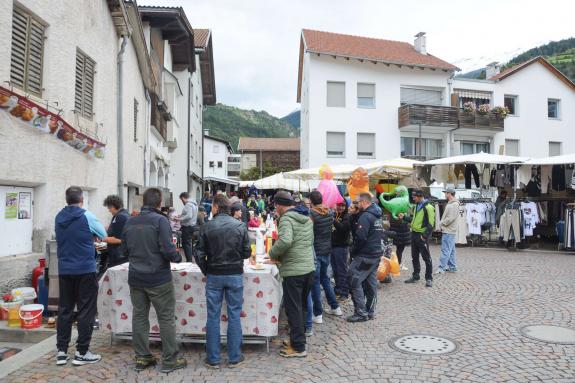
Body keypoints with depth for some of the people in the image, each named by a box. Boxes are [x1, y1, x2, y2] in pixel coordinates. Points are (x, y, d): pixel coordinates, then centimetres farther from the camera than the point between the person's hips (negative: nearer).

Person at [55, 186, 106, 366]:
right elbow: (103, 236, 1)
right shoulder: (86, 216, -10)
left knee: (64, 310, 12)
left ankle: (61, 351, 15)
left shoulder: (59, 218, 6)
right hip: (85, 270, -5)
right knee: (86, 311, 2)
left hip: (64, 270, 5)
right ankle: (82, 352, 5)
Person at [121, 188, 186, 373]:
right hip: (158, 279, -5)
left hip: (135, 278, 5)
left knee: (139, 317, 13)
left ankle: (142, 358, 21)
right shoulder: (160, 220, -14)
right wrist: (178, 257, 0)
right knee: (166, 319, 4)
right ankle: (169, 360, 10)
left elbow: (124, 249, 11)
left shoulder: (130, 222, 3)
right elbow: (168, 250, -19)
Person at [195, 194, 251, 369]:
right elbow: (247, 253, -3)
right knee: (234, 315, 9)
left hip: (214, 275, 0)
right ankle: (235, 357, 16)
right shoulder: (240, 226, -6)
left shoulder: (207, 227, -7)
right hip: (235, 275, 0)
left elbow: (200, 254, -5)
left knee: (213, 317, 9)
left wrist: (206, 271, 11)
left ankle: (213, 359, 16)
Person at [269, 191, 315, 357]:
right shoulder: (307, 218, 13)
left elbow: (285, 241, -30)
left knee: (293, 309, 2)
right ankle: (298, 339, 29)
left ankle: (298, 347, 9)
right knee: (302, 307, 18)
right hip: (309, 268, 8)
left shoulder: (286, 218, -13)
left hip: (293, 271, -8)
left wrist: (273, 254, -11)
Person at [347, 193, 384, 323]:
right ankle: (370, 312, 18)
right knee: (371, 283, 12)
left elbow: (360, 237, -23)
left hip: (365, 255, -9)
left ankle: (361, 313, -4)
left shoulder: (365, 216, -17)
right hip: (376, 254, 9)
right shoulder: (377, 216, 13)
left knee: (354, 281, -4)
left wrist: (353, 251, -7)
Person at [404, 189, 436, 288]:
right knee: (414, 257, 14)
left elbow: (431, 224, -17)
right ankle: (415, 276, 25)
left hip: (422, 236, -8)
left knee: (426, 258, 1)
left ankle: (429, 278, 9)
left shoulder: (428, 207, -14)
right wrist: (404, 217, 18)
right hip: (414, 234, 9)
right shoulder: (417, 206, 12)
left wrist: (425, 236, -21)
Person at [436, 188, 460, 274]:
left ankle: (441, 268, -10)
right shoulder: (450, 203, 15)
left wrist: (441, 223, -10)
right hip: (448, 230, 10)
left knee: (445, 250, -9)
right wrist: (442, 223, 7)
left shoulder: (454, 205, -16)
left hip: (448, 231, -10)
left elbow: (450, 218, -21)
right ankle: (452, 267, 21)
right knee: (451, 250, 14)